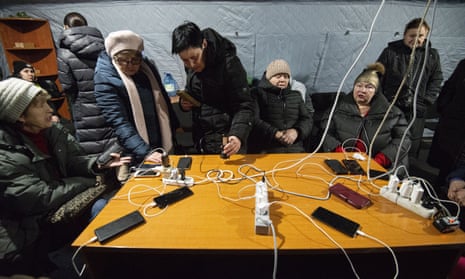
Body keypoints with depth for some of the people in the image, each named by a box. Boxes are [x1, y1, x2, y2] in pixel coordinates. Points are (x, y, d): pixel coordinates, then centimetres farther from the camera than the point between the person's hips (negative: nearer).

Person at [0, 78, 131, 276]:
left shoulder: (52, 130, -1)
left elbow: (72, 161, 1)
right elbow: (42, 200, -24)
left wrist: (97, 164, -19)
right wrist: (90, 182, -15)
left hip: (62, 211, 7)